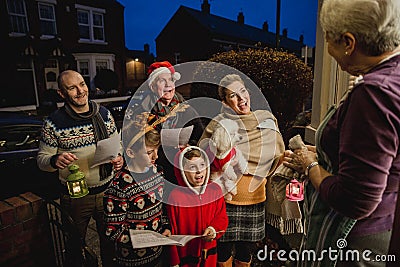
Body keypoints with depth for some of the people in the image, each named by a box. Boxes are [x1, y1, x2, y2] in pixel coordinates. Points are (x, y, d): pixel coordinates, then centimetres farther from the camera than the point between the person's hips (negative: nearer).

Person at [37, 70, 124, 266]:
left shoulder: (103, 113, -2)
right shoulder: (53, 122, -11)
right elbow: (41, 159, -4)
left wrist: (118, 158, -12)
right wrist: (55, 160, -26)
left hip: (106, 191, 3)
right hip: (74, 196, -2)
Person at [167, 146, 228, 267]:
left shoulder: (215, 190, -9)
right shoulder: (175, 196, -20)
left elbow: (222, 217, 1)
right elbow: (172, 233, -11)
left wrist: (213, 229, -20)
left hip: (209, 252, 4)